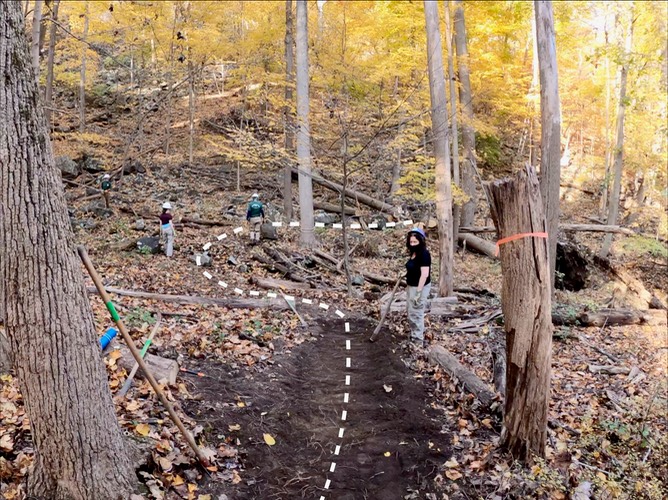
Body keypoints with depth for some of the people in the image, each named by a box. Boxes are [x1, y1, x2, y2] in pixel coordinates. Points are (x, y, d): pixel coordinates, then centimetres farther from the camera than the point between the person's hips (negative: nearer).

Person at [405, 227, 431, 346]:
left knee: (416, 314, -3)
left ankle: (418, 341, 8)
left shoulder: (424, 254, -21)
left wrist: (418, 292, -26)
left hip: (419, 287, -10)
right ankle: (413, 335, 34)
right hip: (411, 286, 10)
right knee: (410, 311, 20)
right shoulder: (414, 253, 7)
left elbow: (425, 274, -25)